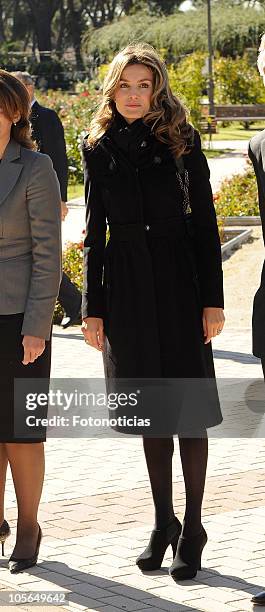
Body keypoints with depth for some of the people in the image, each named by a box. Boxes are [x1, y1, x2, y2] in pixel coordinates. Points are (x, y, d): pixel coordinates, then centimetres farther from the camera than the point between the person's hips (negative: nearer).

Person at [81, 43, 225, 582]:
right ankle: (163, 522, 22)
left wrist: (213, 299, -7)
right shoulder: (99, 147, 4)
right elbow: (95, 230, 7)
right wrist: (92, 306, 3)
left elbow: (205, 220, -2)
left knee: (190, 408, 0)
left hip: (177, 282, -2)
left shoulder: (181, 140, -3)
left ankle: (192, 528, 10)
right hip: (125, 286, 2)